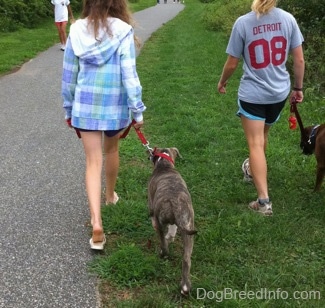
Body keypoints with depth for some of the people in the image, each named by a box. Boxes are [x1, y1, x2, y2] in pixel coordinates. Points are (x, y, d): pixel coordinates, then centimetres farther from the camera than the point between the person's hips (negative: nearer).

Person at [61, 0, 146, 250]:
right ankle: (111, 195, 46)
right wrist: (138, 111, -8)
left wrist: (69, 108, 13)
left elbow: (69, 74, 1)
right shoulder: (122, 32, -13)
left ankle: (96, 223, -7)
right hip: (114, 106, -1)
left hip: (84, 106, 1)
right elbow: (129, 75, -15)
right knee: (111, 150, 24)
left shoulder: (77, 31, -3)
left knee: (93, 161, 2)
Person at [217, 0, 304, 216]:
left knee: (255, 144, -1)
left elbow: (232, 63, -6)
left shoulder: (243, 23, -13)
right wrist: (298, 88, 13)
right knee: (263, 135, 27)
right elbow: (299, 60, -1)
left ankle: (264, 201, -5)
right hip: (279, 92, 4)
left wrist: (222, 81, 13)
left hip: (252, 94, -4)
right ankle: (254, 169, 51)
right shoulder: (288, 19, -5)